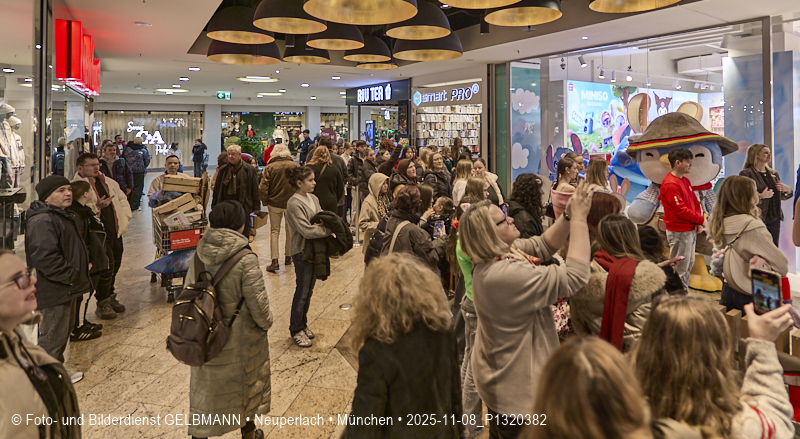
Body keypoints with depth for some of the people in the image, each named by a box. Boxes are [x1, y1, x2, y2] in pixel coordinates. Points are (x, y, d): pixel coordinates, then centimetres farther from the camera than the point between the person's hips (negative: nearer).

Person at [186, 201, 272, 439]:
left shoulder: (199, 255, -11)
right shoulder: (246, 260, -25)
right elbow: (258, 303, -19)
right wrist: (266, 322, 2)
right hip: (241, 340, -3)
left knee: (205, 389, 19)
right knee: (246, 384, 21)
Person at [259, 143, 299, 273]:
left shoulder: (270, 167, -7)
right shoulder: (295, 166, -5)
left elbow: (263, 188, -8)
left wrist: (265, 202, 5)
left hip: (274, 204, -1)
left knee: (274, 231, 5)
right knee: (290, 231, 15)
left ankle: (274, 261, -3)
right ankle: (288, 257, 25)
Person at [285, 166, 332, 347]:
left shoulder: (313, 198, 7)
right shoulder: (294, 204, -17)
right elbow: (307, 230, -23)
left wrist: (323, 222, -12)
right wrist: (329, 229, -15)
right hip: (302, 251, -8)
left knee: (309, 290, 16)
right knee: (302, 292, 1)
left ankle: (303, 324, 31)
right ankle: (296, 330, 15)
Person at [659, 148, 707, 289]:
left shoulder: (685, 181, 13)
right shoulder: (670, 184, -18)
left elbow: (695, 202, 16)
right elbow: (680, 209, -22)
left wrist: (698, 223, 0)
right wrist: (700, 220, -11)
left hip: (690, 229, 10)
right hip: (679, 231, -10)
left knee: (689, 263, 17)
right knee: (680, 267, -2)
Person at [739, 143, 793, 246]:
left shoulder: (773, 174, 19)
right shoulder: (746, 174, -5)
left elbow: (782, 197, 26)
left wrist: (788, 190, 6)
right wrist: (761, 196, -21)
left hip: (774, 219, 7)